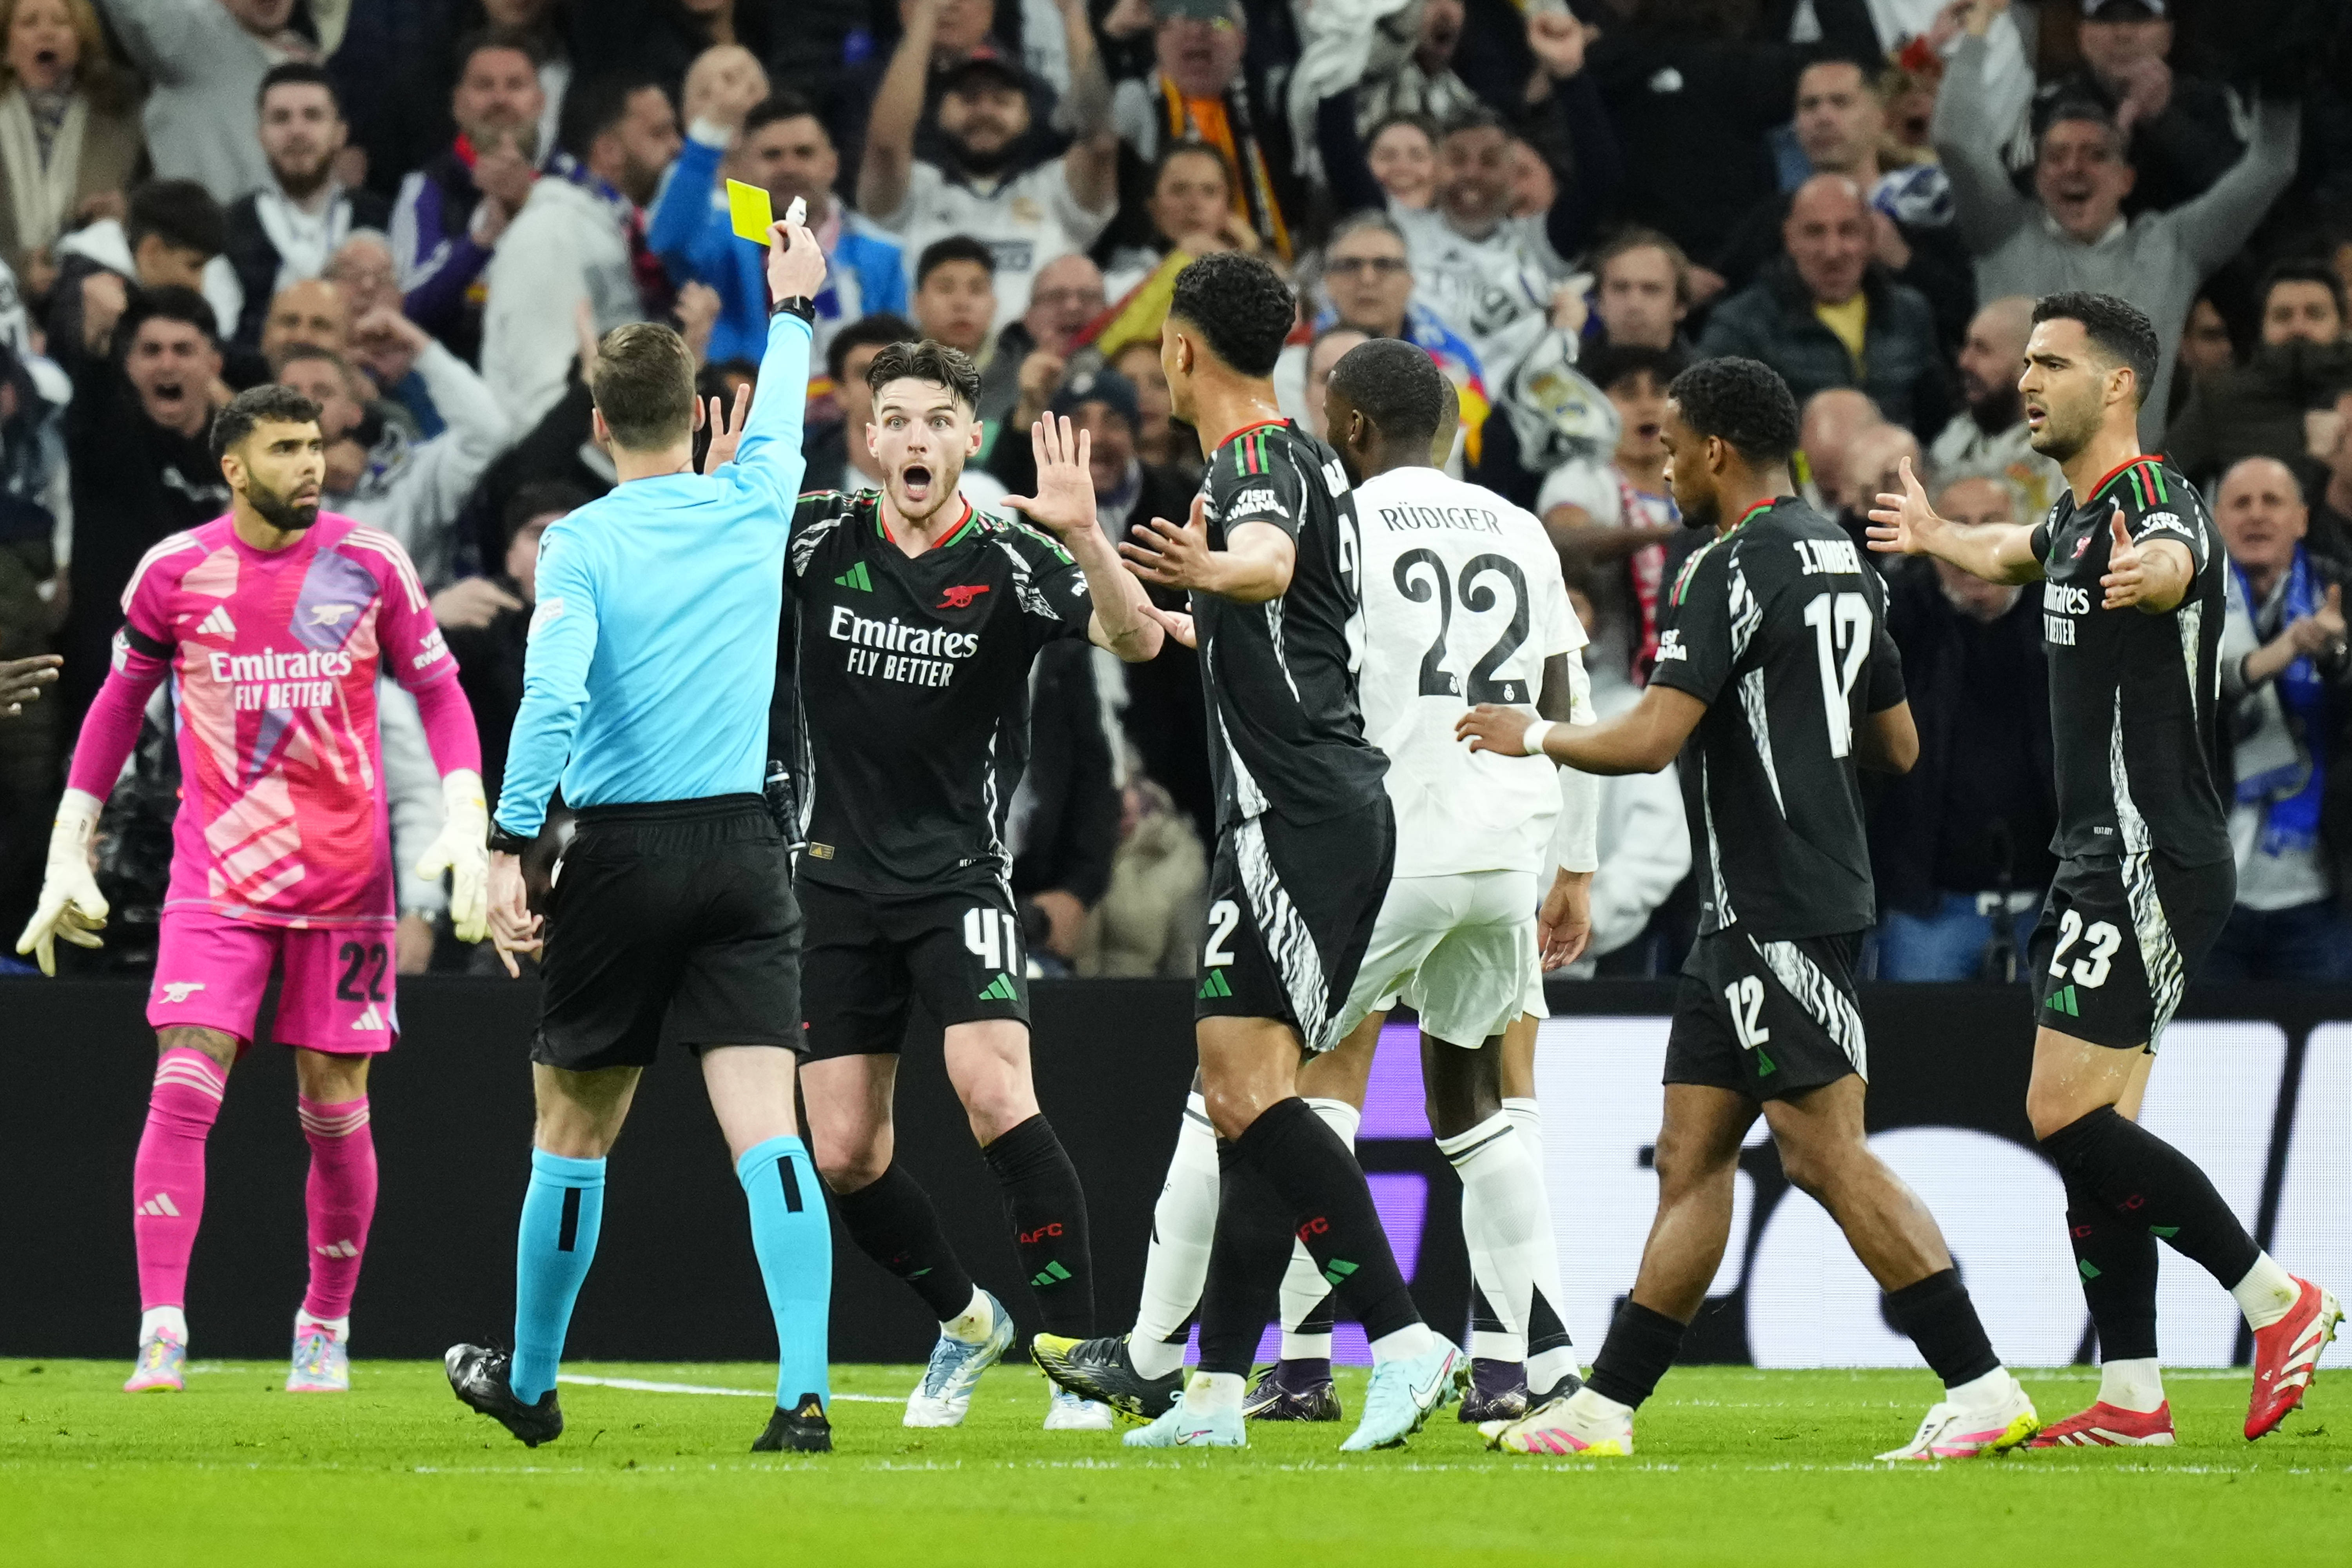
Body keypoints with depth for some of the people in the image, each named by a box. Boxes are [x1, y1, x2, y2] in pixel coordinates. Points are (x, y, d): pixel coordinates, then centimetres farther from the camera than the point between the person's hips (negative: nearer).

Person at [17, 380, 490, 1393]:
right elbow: (120, 700, 11)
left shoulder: (368, 565, -1)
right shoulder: (175, 571, 0)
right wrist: (67, 853, 8)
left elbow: (438, 690, 7)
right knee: (183, 1090, -14)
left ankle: (326, 1329, 22)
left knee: (335, 1110, 4)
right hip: (217, 879, -1)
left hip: (346, 881, 1)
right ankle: (162, 1338, -14)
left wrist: (466, 821, -6)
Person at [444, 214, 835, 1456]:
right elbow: (778, 418, 28)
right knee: (764, 1130, -6)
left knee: (574, 1132, 12)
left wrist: (507, 851, -19)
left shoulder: (580, 544, -6)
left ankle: (528, 1382, 27)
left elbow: (552, 699, -20)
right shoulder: (752, 507, 5)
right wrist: (794, 306, 46)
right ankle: (806, 1393, -20)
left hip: (622, 853, -2)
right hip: (744, 845, 2)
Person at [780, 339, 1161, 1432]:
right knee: (843, 1156, 3)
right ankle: (964, 1322, 30)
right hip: (839, 881, 3)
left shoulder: (1008, 560, -9)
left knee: (994, 1095, -24)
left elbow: (1138, 638, -21)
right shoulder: (818, 538, -2)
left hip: (962, 876, -3)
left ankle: (1078, 1356, -16)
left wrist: (1082, 536, -39)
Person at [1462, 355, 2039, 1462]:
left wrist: (1534, 736, -4)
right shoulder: (1839, 557, 14)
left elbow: (1649, 739, -21)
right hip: (1749, 914, 10)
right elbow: (1897, 746, 20)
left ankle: (1983, 1390, -12)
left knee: (1827, 1155, -10)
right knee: (1691, 1155, 9)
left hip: (1778, 911, -10)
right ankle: (1604, 1408, 10)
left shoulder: (1737, 567, -15)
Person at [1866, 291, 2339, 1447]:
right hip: (2097, 864, 10)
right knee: (2088, 1132, 6)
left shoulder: (2153, 500, -14)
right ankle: (2131, 1398, 7)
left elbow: (2174, 560, -41)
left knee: (2068, 1116, -15)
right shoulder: (2077, 516, 15)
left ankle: (2274, 1299, -7)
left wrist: (2149, 572, -64)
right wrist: (1933, 536, 60)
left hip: (2150, 864, -10)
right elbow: (2011, 556, 41)